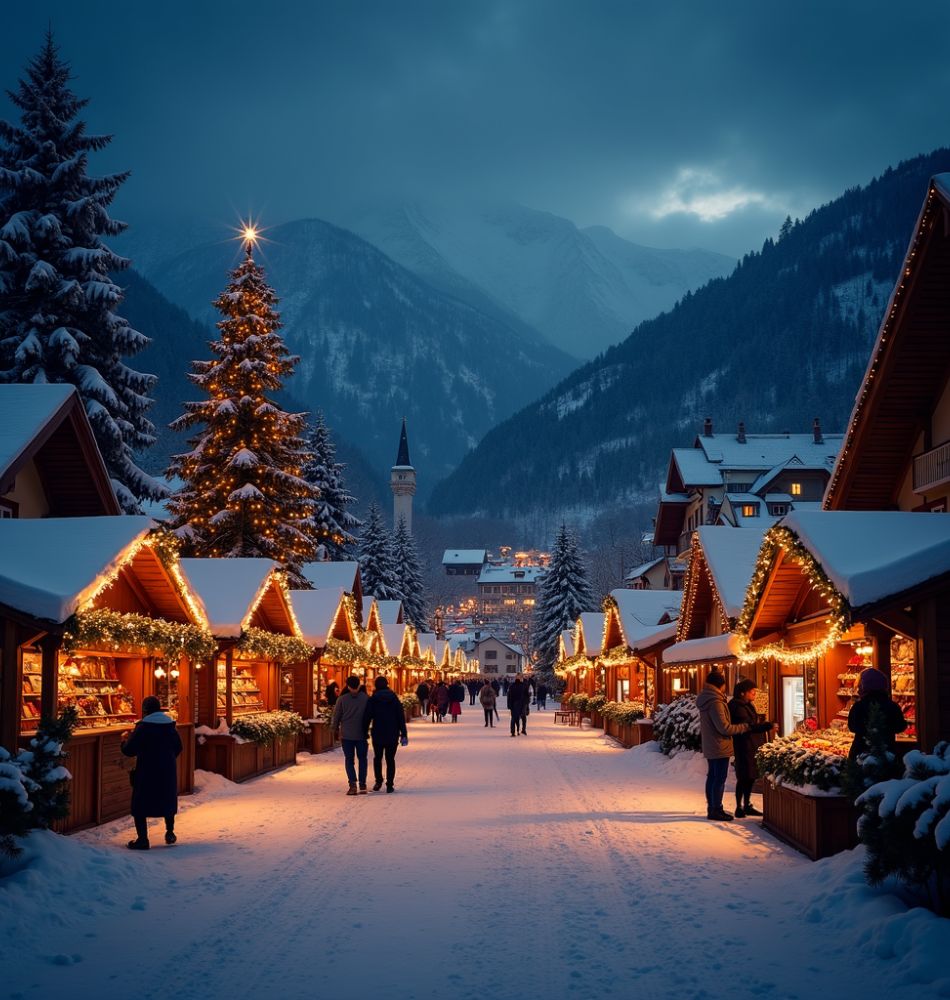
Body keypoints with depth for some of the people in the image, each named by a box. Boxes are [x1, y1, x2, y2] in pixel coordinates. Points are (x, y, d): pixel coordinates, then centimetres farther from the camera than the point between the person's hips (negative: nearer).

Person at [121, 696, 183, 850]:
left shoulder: (143, 727, -14)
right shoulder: (170, 725, 4)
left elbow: (129, 750, -13)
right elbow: (178, 748, 13)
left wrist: (124, 741, 8)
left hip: (147, 773, -5)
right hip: (168, 772, 6)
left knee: (140, 804, 3)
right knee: (168, 800, 23)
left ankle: (142, 839, 0)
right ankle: (170, 833, 28)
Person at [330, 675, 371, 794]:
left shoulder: (342, 699, -6)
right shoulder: (366, 698, -2)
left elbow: (336, 715, 0)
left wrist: (333, 728, 16)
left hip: (347, 735, -1)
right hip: (362, 734, 1)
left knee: (349, 759, 6)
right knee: (362, 758, 14)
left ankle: (352, 783, -10)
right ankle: (362, 784, 9)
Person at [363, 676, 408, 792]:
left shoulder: (372, 699, -4)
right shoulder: (394, 698, 1)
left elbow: (367, 717, -6)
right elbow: (401, 717, 0)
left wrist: (364, 732, 2)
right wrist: (403, 734, 3)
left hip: (378, 734, -1)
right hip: (393, 734, 1)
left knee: (377, 757, 16)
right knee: (390, 759, 7)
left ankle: (378, 781, 5)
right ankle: (389, 785, 2)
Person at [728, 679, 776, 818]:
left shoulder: (747, 705, 17)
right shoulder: (738, 707, -15)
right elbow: (748, 726, -23)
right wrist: (768, 726, -25)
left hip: (752, 746, 10)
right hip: (744, 747, -10)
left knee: (750, 777, 13)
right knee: (744, 778, -5)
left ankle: (746, 805, 21)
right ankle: (739, 808, 0)